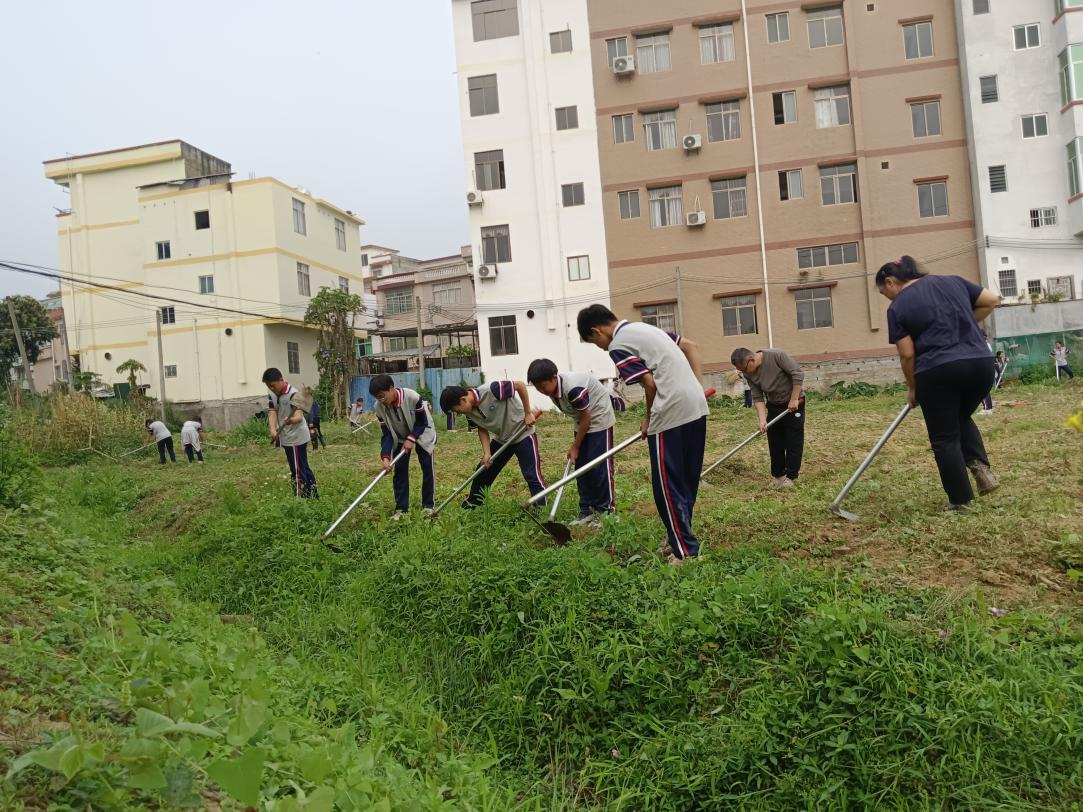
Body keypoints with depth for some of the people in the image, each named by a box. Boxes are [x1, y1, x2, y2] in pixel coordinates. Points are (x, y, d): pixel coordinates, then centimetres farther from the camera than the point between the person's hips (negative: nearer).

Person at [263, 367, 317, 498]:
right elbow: (272, 412, -5)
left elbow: (299, 416, -29)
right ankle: (313, 497, 24)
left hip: (296, 438, -9)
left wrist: (291, 420, -53)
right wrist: (273, 430, -23)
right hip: (287, 438, 9)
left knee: (297, 471, -6)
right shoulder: (272, 394, 5)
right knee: (303, 469, 15)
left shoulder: (293, 394, -20)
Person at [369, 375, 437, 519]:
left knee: (427, 467, -6)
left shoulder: (413, 397, -36)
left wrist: (411, 439, -31)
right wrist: (385, 456, -31)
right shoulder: (379, 407, -23)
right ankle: (401, 508, 5)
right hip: (400, 438, 3)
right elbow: (386, 434, -19)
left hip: (422, 433, -3)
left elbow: (422, 422, -22)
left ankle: (428, 505, 5)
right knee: (400, 470, -2)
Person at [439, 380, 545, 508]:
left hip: (522, 435, -7)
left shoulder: (492, 390, -33)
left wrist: (528, 414, -20)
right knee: (483, 472, 14)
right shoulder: (470, 411, -10)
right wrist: (487, 453, -11)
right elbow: (482, 429, 1)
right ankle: (471, 505, 33)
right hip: (501, 439, 7)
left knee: (532, 475, -13)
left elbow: (520, 385, -25)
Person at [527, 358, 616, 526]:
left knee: (599, 466, -8)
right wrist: (575, 442, 2)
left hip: (599, 419, -8)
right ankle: (586, 511, 11)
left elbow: (586, 418, -23)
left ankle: (605, 511, 2)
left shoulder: (573, 388, -34)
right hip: (583, 421, 8)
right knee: (581, 466, 5)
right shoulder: (552, 389, -9)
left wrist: (575, 446, -14)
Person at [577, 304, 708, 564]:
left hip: (672, 414, -9)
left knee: (667, 486, 1)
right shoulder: (644, 327, 21)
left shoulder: (618, 345, -6)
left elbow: (650, 382, -12)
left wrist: (649, 418, 5)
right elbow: (691, 347, 21)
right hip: (697, 407, 9)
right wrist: (698, 386, 13)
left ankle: (686, 550, 5)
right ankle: (680, 535, 29)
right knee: (687, 480, 17)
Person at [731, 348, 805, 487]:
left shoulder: (776, 355, -25)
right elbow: (757, 397, -8)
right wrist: (762, 419, -19)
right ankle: (777, 474, 17)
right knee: (774, 442, 6)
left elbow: (797, 374, -23)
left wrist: (794, 399, -22)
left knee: (793, 440, -2)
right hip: (774, 405, 5)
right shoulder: (749, 374, -10)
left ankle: (791, 476, 3)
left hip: (794, 403, -5)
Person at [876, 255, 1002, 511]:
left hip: (938, 372, -5)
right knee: (962, 417, 30)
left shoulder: (898, 307, 0)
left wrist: (912, 388, 11)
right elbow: (992, 301, 15)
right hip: (981, 364, 5)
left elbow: (907, 355, -2)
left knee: (945, 438, 10)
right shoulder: (952, 281, 14)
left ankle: (961, 500, 15)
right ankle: (981, 466, 9)